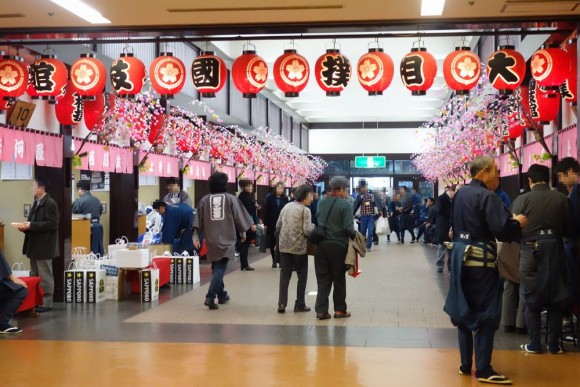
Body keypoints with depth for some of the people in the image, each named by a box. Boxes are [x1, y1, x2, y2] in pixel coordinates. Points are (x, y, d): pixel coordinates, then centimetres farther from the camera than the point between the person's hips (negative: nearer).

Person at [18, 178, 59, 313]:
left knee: (44, 277, -2)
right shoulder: (37, 203, 15)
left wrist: (31, 225, -22)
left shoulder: (50, 203, -13)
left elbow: (52, 224, -21)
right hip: (34, 245, 9)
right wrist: (26, 226, 1)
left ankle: (46, 303, 4)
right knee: (35, 276, 14)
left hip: (44, 246, -9)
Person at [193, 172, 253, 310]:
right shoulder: (231, 198, -2)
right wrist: (243, 232, 16)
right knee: (220, 268, -7)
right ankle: (210, 296, -20)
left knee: (216, 267, 19)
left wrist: (195, 235, 1)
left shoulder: (204, 200, 4)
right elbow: (239, 217, 2)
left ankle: (221, 295, 30)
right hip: (226, 238, -4)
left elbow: (198, 218, 0)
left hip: (211, 239, 4)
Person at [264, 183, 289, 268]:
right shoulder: (270, 198, 1)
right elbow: (266, 211, 1)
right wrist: (265, 224, -3)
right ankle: (274, 260, 18)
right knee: (272, 244, 6)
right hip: (271, 224, 1)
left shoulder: (285, 199, 2)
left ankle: (278, 259, 3)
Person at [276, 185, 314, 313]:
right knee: (302, 276, 8)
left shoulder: (286, 207, 7)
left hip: (284, 246, 5)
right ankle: (299, 304, 10)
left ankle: (282, 304, 3)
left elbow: (278, 226, 10)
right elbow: (307, 231, -17)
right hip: (299, 247, -5)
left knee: (284, 275, 8)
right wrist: (313, 227, 3)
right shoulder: (305, 210, -11)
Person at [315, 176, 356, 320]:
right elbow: (348, 228, -17)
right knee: (339, 279, 9)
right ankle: (340, 310, 15)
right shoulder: (344, 204, -13)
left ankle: (321, 310, 2)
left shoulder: (321, 203, 6)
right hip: (338, 245, -4)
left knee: (323, 279, 7)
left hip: (321, 245, 4)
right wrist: (353, 236, 1)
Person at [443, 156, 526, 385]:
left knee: (465, 310, 13)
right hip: (481, 259, -8)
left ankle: (466, 364, 19)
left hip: (461, 255, 8)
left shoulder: (461, 193, 11)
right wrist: (517, 223, -4)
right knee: (486, 314, -2)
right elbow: (500, 228, -24)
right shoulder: (487, 196, -16)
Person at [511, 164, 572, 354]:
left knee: (532, 300, 10)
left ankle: (534, 344, 11)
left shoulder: (522, 199, -10)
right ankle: (554, 344, 14)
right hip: (555, 251, 1)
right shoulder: (561, 198, -6)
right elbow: (568, 229, -1)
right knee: (556, 298, 12)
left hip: (530, 251, -1)